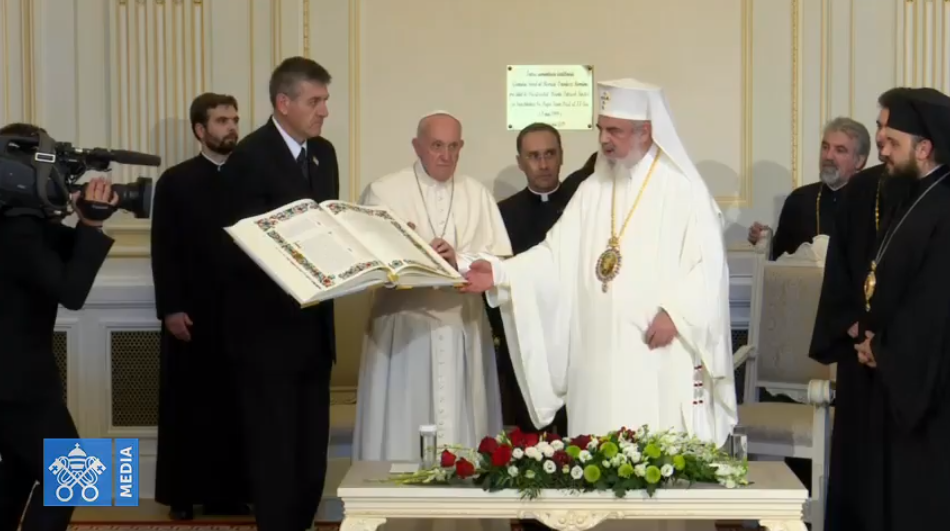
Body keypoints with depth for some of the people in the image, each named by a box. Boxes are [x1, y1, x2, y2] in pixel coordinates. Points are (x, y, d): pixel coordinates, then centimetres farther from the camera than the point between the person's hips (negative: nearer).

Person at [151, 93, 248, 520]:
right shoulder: (176, 181, 3)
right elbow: (164, 251, -2)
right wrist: (171, 308, -10)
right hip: (193, 313, -2)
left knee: (235, 404, 2)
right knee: (188, 405, 3)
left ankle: (230, 491, 9)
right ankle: (184, 494, 9)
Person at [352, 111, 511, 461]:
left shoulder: (478, 195, 9)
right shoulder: (383, 192, 2)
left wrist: (460, 260, -15)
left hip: (462, 329, 2)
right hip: (403, 327, -2)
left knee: (462, 431, 5)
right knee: (401, 431, -1)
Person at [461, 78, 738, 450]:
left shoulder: (683, 189, -3)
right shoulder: (593, 189, 14)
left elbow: (708, 265, -8)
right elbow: (557, 256, 8)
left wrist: (675, 312, -19)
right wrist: (500, 273, -5)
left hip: (659, 359, -5)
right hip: (599, 358, 5)